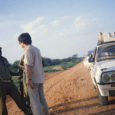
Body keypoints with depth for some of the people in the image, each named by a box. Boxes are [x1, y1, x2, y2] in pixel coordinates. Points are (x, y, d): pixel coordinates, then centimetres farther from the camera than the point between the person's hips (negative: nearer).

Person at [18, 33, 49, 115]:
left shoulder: (28, 50, -14)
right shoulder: (36, 49, 14)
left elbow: (29, 66, -22)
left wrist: (29, 80, -24)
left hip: (33, 80, -9)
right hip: (40, 79, 9)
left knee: (34, 102, -5)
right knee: (41, 99, 15)